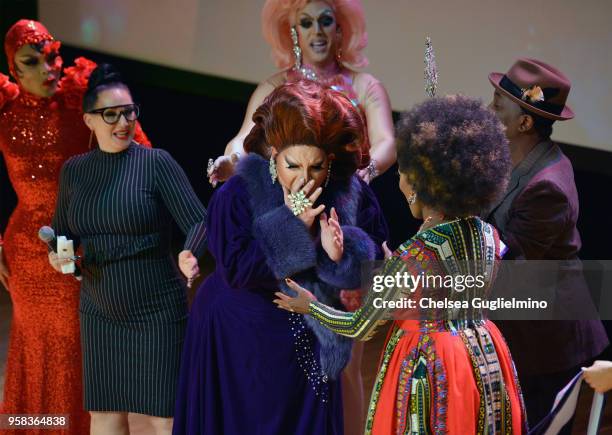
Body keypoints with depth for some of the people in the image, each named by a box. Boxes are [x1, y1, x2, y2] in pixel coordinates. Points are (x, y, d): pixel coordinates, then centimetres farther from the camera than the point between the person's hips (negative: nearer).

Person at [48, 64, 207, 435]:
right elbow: (62, 231, 18)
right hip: (99, 311, 4)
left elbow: (199, 221, -14)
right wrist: (57, 254, -4)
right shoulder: (73, 170, 5)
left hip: (157, 311, -4)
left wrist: (189, 255, -34)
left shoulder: (156, 163, -9)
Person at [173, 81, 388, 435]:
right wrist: (292, 225, -27)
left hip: (310, 349, 3)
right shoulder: (239, 193, -15)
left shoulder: (352, 193, -7)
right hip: (239, 347, -3)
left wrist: (342, 254, -27)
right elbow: (235, 270, -24)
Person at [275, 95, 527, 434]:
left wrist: (310, 306, 7)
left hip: (428, 366, -6)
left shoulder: (411, 257, -25)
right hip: (484, 358, 6)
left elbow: (359, 328, -12)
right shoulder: (490, 237, -6)